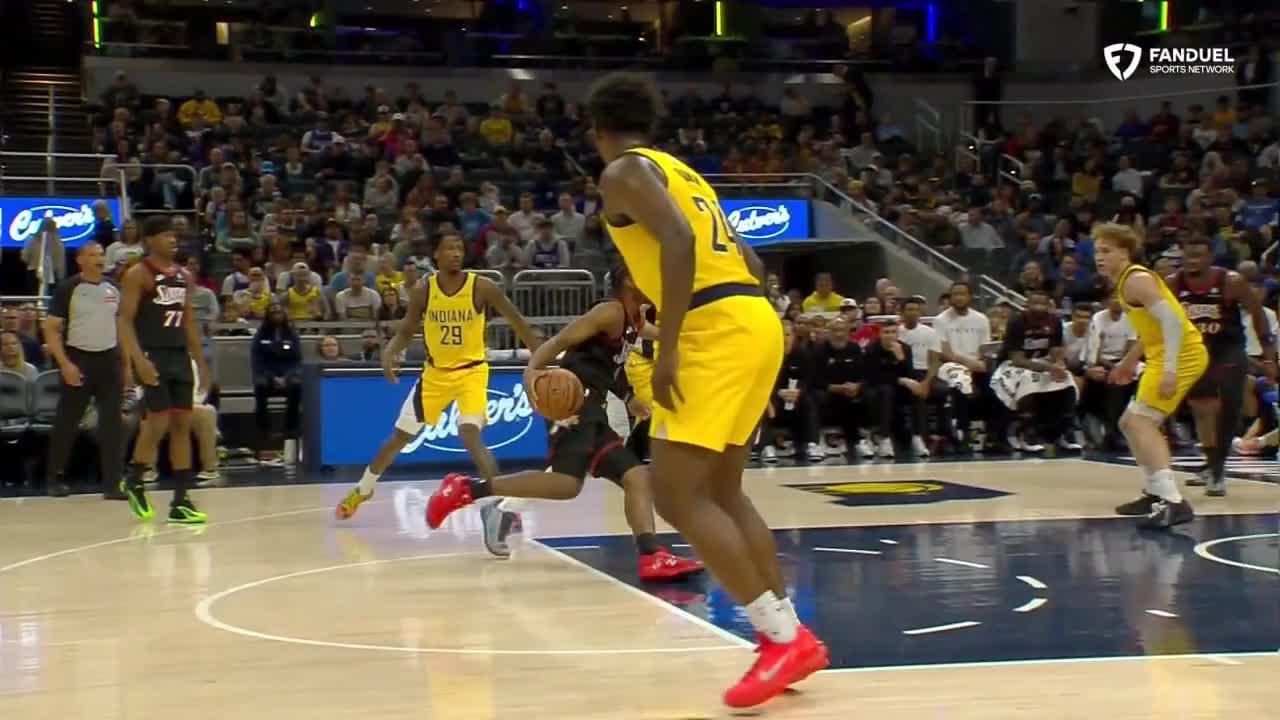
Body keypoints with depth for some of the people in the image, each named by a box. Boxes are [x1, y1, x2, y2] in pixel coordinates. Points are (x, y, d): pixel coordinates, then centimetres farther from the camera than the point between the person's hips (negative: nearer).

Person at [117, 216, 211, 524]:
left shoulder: (184, 276, 13)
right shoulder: (138, 274, -7)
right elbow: (125, 320, -13)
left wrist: (201, 363, 15)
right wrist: (139, 359, -24)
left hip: (179, 355, 7)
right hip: (152, 355, -7)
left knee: (182, 424, 3)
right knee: (159, 421, -11)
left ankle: (181, 500, 5)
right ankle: (134, 482, 14)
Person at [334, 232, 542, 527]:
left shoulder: (481, 287, -16)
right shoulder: (423, 291, -9)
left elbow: (518, 323, -10)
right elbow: (406, 331, 2)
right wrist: (389, 353, -19)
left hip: (472, 370, -3)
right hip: (436, 372, 3)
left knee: (471, 437, -25)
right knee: (399, 437, 13)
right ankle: (361, 490, 34)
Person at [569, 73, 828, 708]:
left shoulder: (623, 172, -1)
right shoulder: (680, 171, 26)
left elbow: (678, 243, -19)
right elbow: (749, 261, 24)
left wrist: (667, 347, -20)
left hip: (716, 330, -9)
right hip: (754, 321, 9)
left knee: (676, 495, -7)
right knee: (721, 489, 18)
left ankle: (783, 637, -10)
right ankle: (789, 635, 18)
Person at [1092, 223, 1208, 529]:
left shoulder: (1136, 279, -15)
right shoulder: (1125, 282, 14)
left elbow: (1172, 320, -23)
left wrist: (1169, 369, -29)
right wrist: (1130, 361, 31)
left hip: (1181, 355, -11)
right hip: (1165, 356, 11)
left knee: (1140, 422, -19)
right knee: (1132, 423, 19)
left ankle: (1173, 502, -28)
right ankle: (1157, 493, 29)